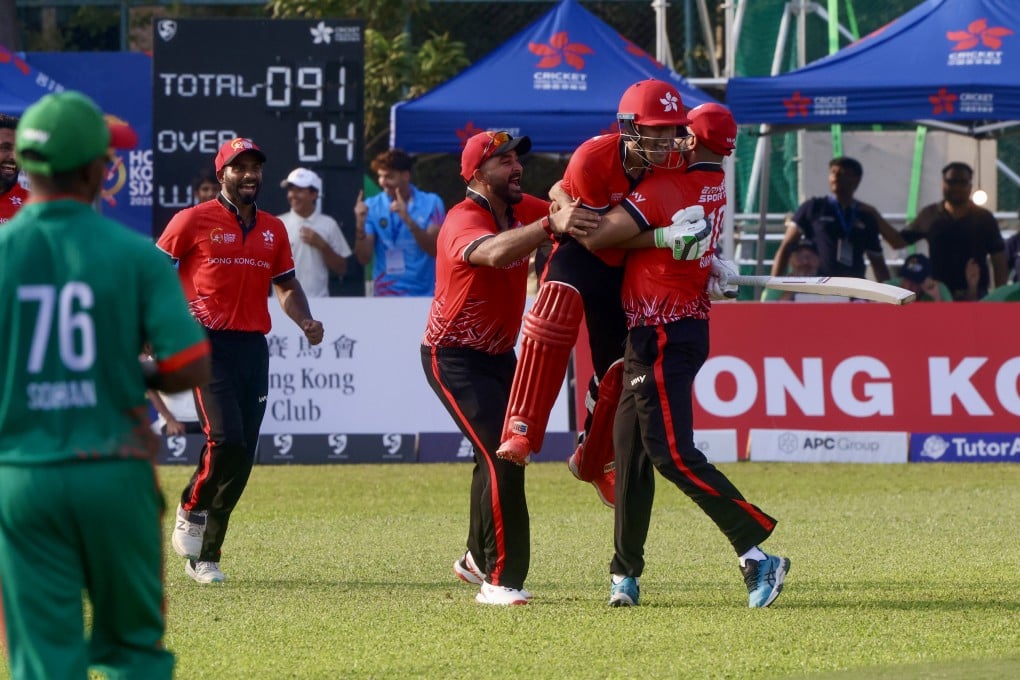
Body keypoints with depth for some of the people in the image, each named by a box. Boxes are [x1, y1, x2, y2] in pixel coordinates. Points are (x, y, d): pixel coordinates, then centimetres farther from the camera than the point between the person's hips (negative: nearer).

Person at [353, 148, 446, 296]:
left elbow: (435, 249, -13)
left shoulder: (431, 203, -2)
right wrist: (360, 225, -20)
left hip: (424, 296, 0)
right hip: (386, 297, 0)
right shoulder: (372, 207, 1)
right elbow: (364, 258, -3)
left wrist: (408, 220, -25)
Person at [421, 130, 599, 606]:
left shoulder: (525, 211, 2)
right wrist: (550, 225, -58)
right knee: (502, 456, -19)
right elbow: (494, 253, -45)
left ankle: (479, 559, 39)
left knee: (499, 456, 19)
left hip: (498, 354, 9)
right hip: (454, 358, -9)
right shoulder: (464, 220, -24)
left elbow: (579, 219, -4)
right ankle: (499, 579, -17)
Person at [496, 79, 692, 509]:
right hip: (583, 250, -5)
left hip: (625, 267, 5)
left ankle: (593, 461, 31)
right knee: (560, 303, -37)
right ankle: (521, 430, -38)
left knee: (618, 364, 4)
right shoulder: (593, 159, -27)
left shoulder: (673, 164, -12)